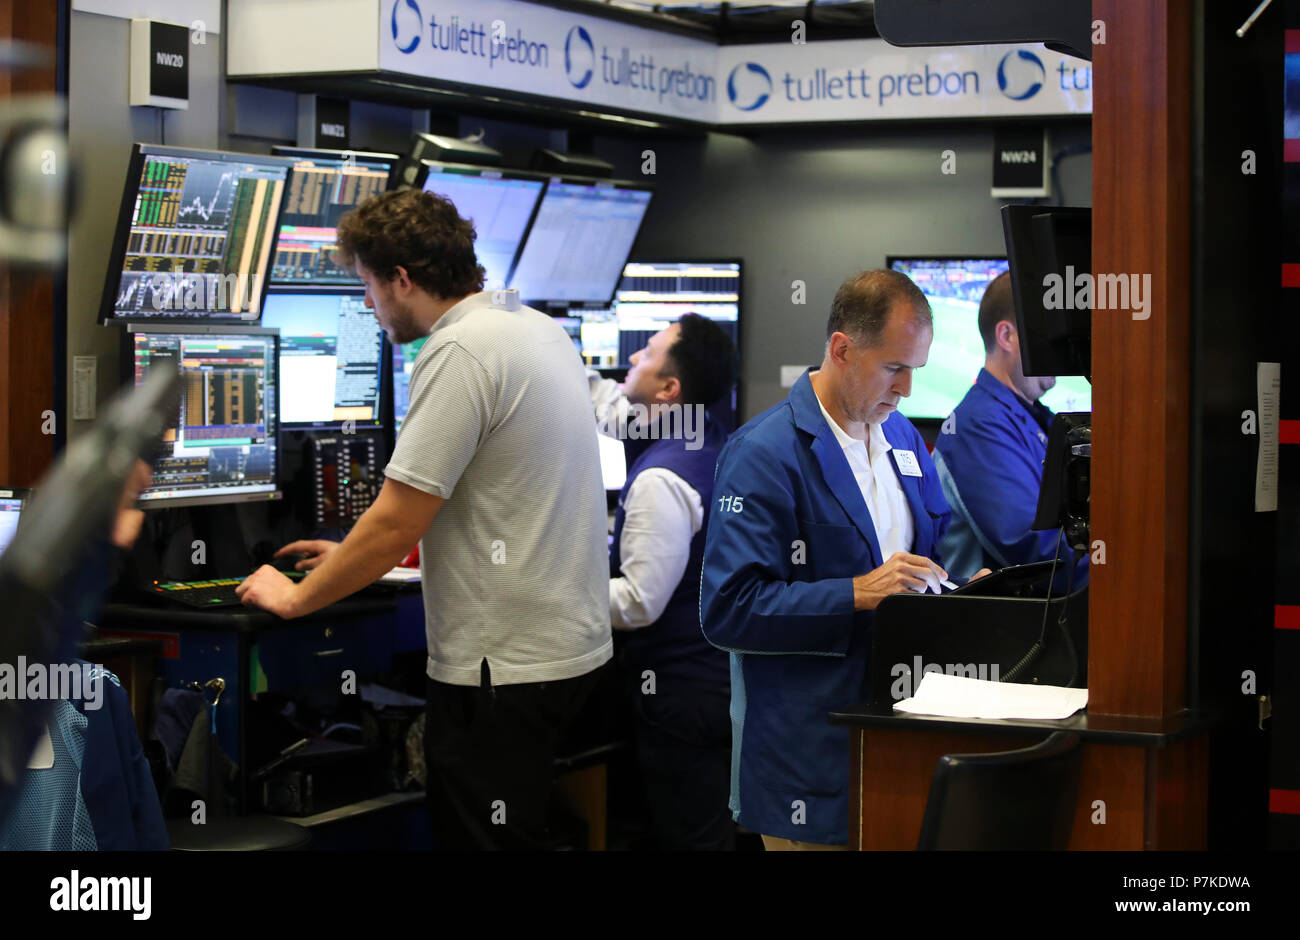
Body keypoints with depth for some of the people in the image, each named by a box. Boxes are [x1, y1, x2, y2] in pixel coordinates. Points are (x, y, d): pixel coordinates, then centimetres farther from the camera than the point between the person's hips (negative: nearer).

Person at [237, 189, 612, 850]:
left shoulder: (459, 354, -18)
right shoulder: (537, 327, 11)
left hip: (505, 665, -9)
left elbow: (395, 526, -17)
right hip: (572, 640, 10)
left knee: (478, 837, -1)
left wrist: (295, 598, -2)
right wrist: (358, 557, 24)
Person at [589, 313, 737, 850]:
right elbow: (615, 409, 23)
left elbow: (640, 603, -23)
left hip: (684, 693, -9)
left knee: (692, 836, 0)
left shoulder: (661, 481, -23)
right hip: (725, 674, 9)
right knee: (725, 827, 18)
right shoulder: (713, 445, 6)